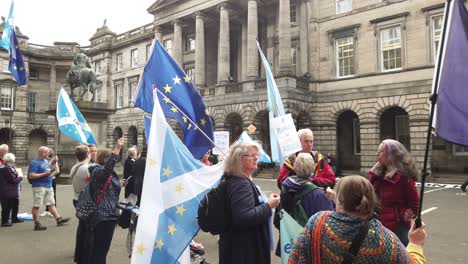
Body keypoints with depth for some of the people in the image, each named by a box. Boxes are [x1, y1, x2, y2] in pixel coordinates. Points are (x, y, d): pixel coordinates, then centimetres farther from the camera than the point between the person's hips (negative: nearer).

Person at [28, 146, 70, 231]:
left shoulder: (46, 161, 14)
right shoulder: (34, 162, -12)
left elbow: (48, 170, 29)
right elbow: (31, 175, -19)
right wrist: (44, 174, -20)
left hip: (49, 186, 9)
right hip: (39, 187, -9)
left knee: (51, 204, 11)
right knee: (36, 206, 1)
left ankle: (58, 219, 14)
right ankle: (37, 224, 6)